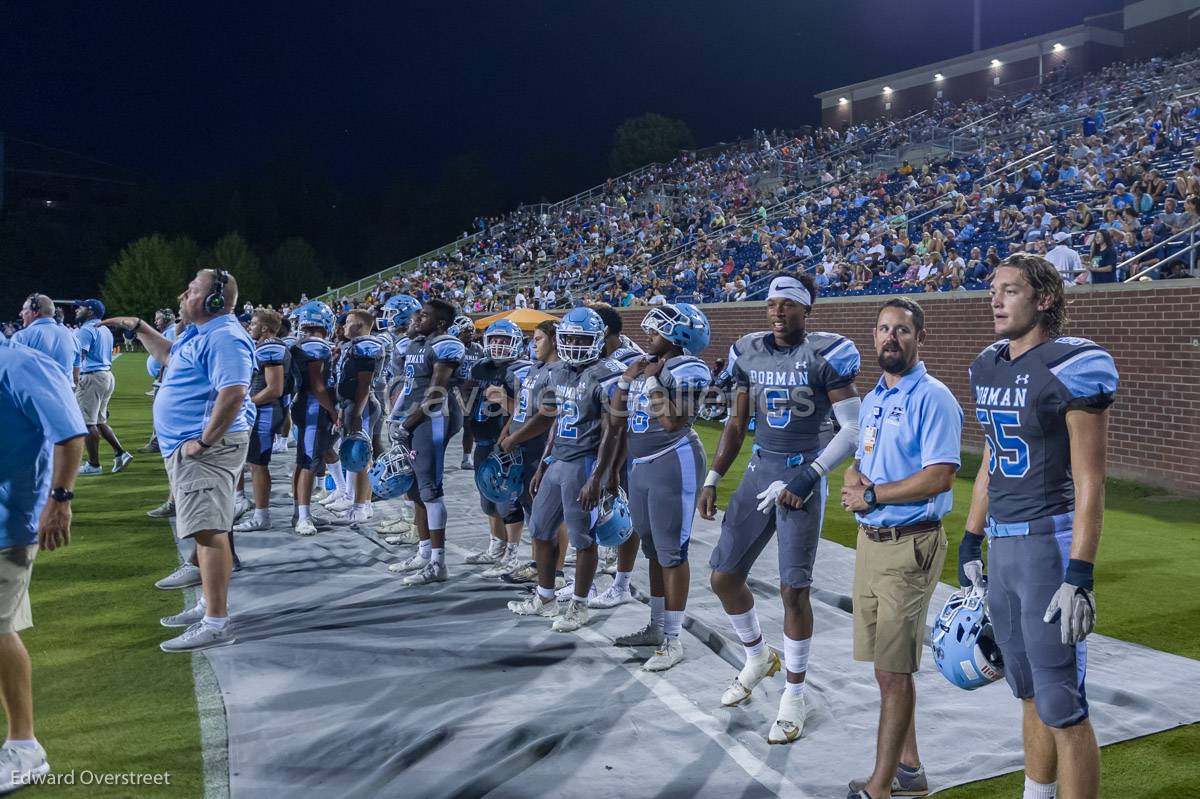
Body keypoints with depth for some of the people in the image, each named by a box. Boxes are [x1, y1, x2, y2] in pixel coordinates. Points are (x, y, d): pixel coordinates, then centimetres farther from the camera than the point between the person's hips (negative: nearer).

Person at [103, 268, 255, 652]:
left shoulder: (224, 336, -18)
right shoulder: (198, 333, 17)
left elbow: (233, 393, -29)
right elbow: (169, 355, 39)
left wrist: (204, 441, -25)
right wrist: (138, 328, 33)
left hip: (208, 447, -12)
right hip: (185, 446, 12)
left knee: (209, 529, -14)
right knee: (205, 528, 18)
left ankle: (217, 623, -15)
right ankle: (209, 604, 30)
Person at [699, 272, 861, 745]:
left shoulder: (825, 355, -9)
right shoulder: (749, 352, 6)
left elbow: (852, 430, -11)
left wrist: (809, 475, -18)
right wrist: (712, 479, 10)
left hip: (802, 475, -5)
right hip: (760, 470, 6)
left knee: (793, 589, -4)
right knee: (723, 577, 7)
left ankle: (794, 695, 16)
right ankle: (757, 657, 35)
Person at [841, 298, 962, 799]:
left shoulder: (932, 398, -12)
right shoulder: (873, 398, 15)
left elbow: (940, 476, -21)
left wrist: (873, 495, -14)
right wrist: (853, 479, -2)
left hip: (909, 546, -9)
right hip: (870, 541, 9)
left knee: (895, 669, -4)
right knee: (884, 664, 15)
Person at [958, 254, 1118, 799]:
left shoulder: (1072, 366, -13)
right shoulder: (988, 367, 11)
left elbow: (1089, 481, -15)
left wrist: (1079, 575, -19)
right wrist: (970, 544, 17)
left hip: (1050, 541, -8)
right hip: (1002, 545, 8)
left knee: (1062, 708, 0)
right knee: (1030, 695, 20)